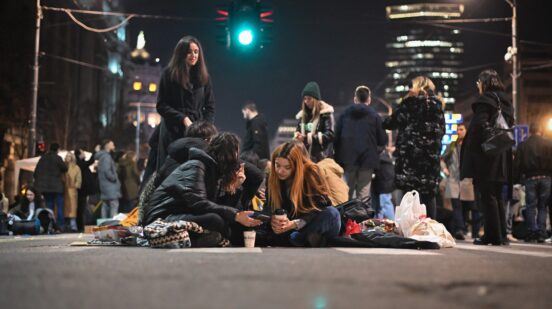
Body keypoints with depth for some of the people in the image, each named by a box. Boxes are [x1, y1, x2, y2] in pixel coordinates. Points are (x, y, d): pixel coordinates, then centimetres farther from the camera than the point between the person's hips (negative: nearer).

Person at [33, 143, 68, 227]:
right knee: (59, 206, -1)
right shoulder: (57, 158, -8)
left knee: (49, 206, 11)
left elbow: (36, 171, 8)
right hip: (56, 186, -5)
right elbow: (65, 169, -3)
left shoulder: (43, 157, 7)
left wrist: (37, 181, 15)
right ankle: (61, 225, -8)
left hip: (45, 185, 5)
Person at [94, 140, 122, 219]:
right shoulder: (106, 157, -13)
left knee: (106, 206, 12)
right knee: (114, 205, -13)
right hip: (110, 186, -10)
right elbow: (107, 171, -23)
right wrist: (114, 178, -11)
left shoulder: (102, 156, 18)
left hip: (105, 186, 10)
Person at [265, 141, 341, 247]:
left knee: (331, 213, -34)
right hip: (293, 230, 4)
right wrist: (273, 220, -27)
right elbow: (271, 208, -3)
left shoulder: (311, 173, -16)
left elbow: (318, 208, -19)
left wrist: (293, 224, -31)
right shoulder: (273, 178, -4)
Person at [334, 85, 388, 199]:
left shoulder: (344, 114, 6)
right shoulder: (374, 116, -1)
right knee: (363, 193, 3)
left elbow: (336, 136, 1)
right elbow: (382, 141, -2)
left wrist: (338, 156, 8)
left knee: (347, 193, 11)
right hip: (367, 159, -2)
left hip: (347, 158, 2)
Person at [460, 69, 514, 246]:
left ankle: (492, 235, -4)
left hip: (485, 156, -8)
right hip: (502, 157, 8)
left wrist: (470, 152, -16)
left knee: (487, 196, -4)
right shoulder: (505, 102, 15)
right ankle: (501, 235, 15)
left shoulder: (485, 100, -9)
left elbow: (479, 125, -19)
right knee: (497, 196, 13)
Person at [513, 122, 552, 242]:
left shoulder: (522, 145, 1)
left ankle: (533, 230, -5)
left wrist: (517, 179, 7)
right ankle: (542, 233, 3)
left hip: (530, 178, 0)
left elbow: (517, 165, 0)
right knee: (542, 206, 8)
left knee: (531, 206, 6)